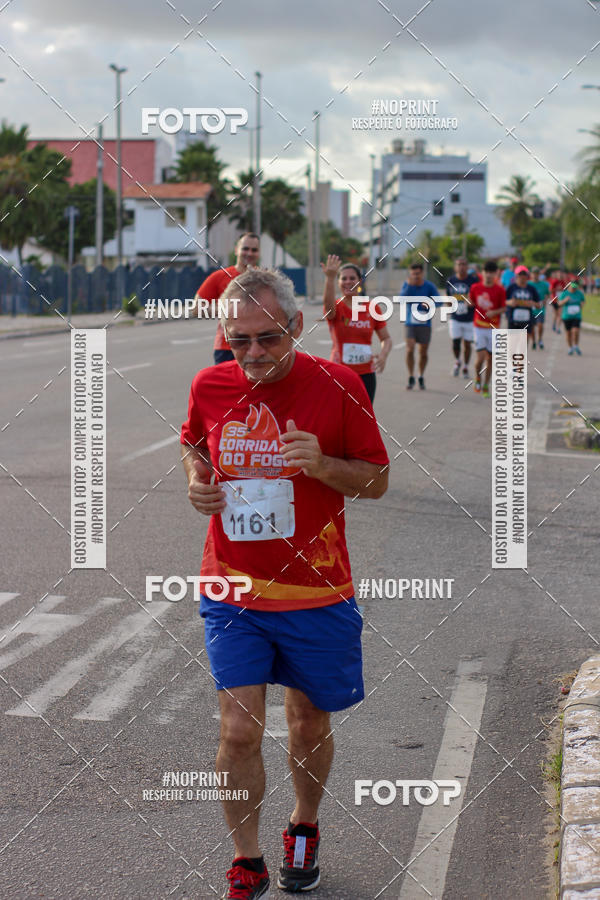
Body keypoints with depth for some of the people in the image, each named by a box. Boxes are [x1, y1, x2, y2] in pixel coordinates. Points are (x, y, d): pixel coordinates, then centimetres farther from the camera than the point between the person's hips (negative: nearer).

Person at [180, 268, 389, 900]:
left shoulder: (337, 385, -10)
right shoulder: (209, 387, -2)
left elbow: (377, 480, -3)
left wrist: (323, 464, -22)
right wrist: (196, 481, -1)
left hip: (317, 593, -1)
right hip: (232, 590, 1)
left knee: (308, 725, 13)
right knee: (239, 731, -4)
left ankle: (303, 830, 40)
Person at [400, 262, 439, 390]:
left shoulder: (429, 286, -2)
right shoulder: (407, 285, 0)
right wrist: (409, 285, -27)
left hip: (425, 324, 0)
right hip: (410, 323, 0)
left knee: (423, 352, 7)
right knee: (410, 349, -14)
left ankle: (421, 378, 25)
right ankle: (411, 378, -3)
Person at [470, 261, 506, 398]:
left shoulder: (500, 290, -5)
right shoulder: (475, 288, 0)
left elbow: (503, 308, -1)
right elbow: (471, 303, 14)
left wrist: (494, 312, -18)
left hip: (493, 328, 0)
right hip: (479, 326, 0)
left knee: (490, 358, 5)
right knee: (480, 357, -11)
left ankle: (486, 386, 19)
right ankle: (478, 378, 17)